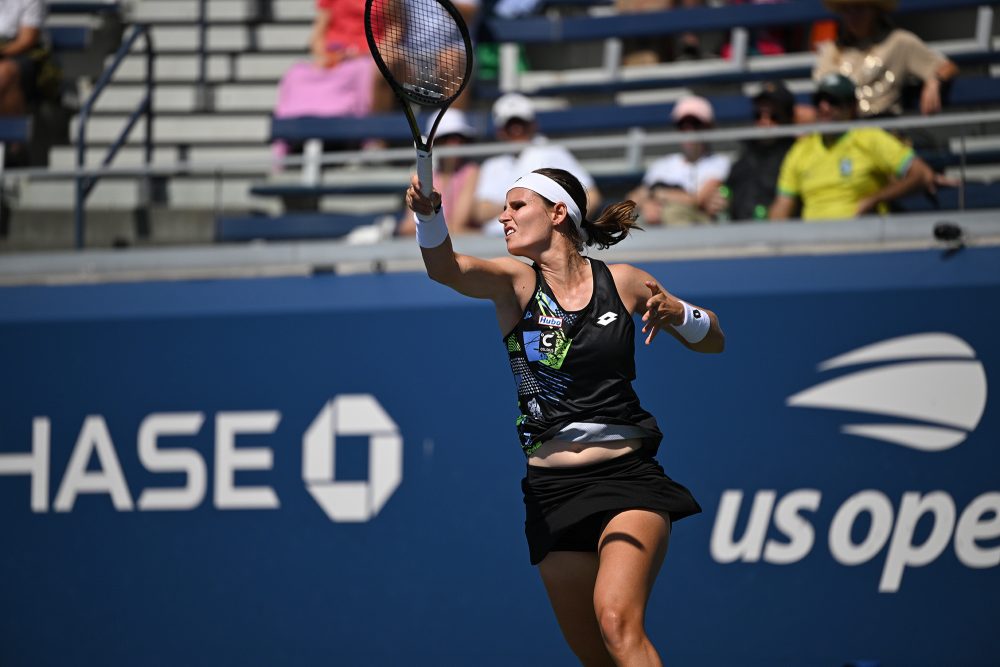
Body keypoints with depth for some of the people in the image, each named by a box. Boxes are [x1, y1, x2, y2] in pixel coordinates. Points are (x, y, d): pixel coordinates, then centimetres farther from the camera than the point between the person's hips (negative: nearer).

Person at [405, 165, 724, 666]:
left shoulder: (623, 282, 4)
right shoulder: (514, 281, 2)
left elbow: (713, 341, 15)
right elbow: (445, 269, -20)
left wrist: (677, 313, -7)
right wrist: (428, 214, -41)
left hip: (627, 476, -2)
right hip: (552, 489, 2)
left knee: (617, 622, -25)